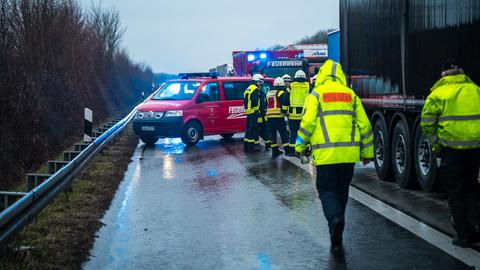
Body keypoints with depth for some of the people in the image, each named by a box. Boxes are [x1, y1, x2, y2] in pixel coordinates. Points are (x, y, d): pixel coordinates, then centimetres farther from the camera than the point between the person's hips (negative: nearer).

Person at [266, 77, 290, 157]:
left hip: (269, 116, 6)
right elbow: (284, 102, -18)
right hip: (278, 116, -6)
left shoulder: (269, 93, 20)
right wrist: (284, 111, -6)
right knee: (283, 133, -2)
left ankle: (275, 150, 10)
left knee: (272, 133, 9)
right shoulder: (281, 93, -3)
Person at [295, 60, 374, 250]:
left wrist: (301, 146, 4)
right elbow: (364, 124, 10)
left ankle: (335, 218, -23)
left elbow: (308, 122, -9)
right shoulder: (351, 95, 11)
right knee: (342, 191, 15)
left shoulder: (316, 95, 0)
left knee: (327, 189, 5)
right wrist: (367, 152, 17)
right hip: (349, 153, 4)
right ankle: (337, 236, 23)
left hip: (325, 153, -3)